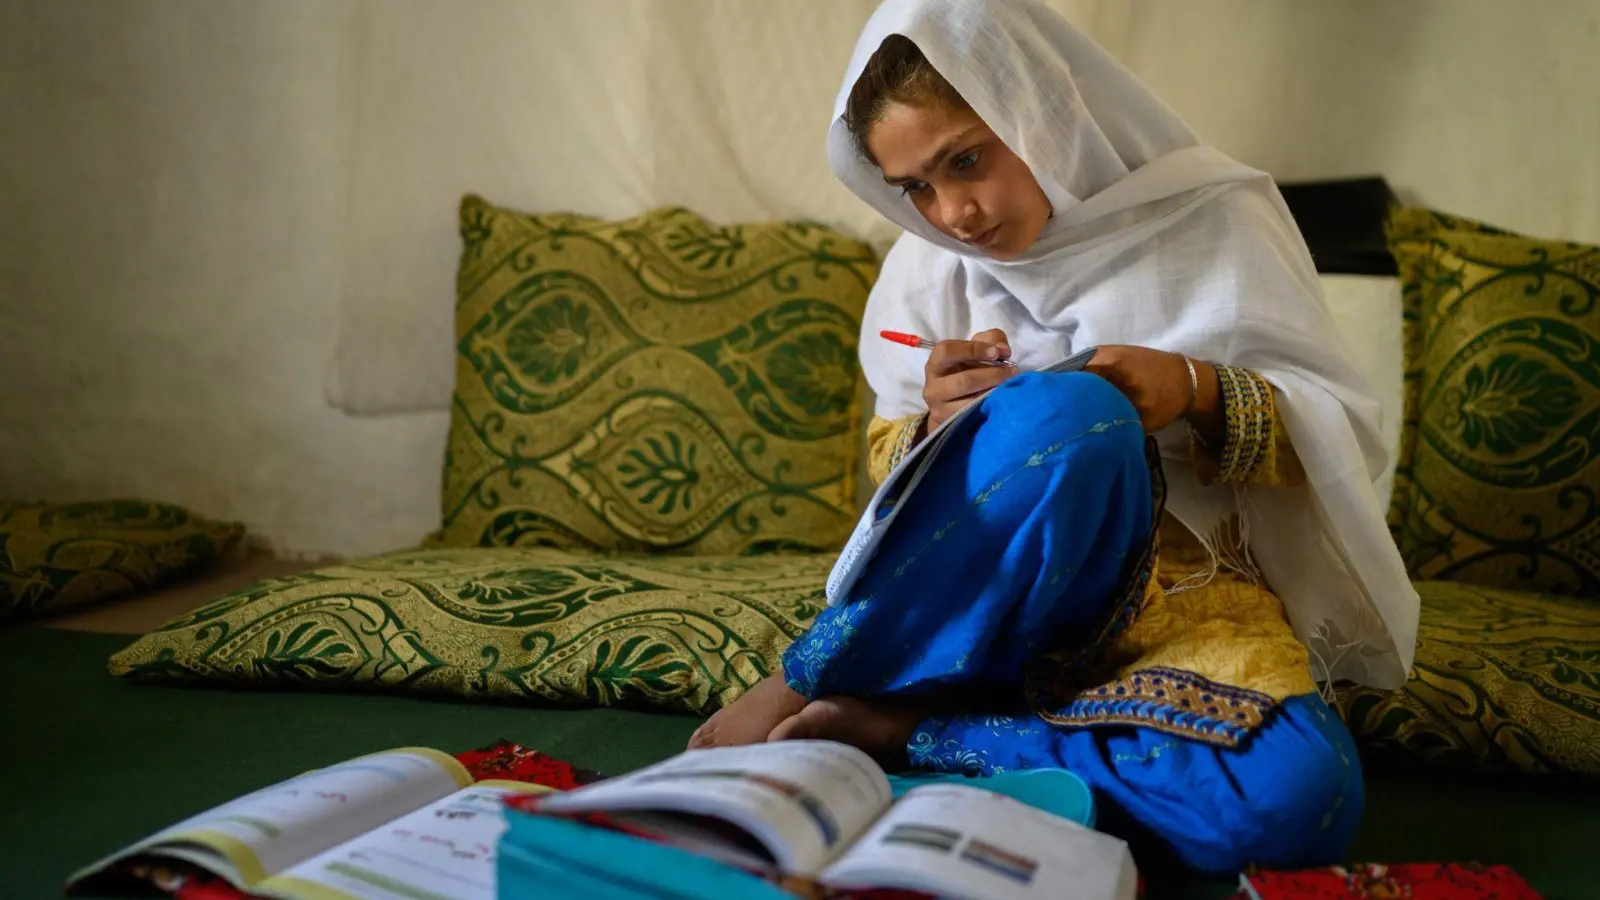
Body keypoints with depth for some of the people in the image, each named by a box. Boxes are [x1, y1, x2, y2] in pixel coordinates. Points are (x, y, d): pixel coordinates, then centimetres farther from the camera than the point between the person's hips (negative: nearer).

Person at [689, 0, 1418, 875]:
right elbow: (891, 466, 12)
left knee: (1298, 799, -35)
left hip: (1181, 591, 1)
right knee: (1070, 408, -35)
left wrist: (1199, 391, -20)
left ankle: (908, 729, -25)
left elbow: (1344, 434, 0)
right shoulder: (926, 268, 6)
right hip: (971, 602, 0)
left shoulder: (1209, 218, 0)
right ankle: (799, 693, -26)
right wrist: (937, 427, -11)